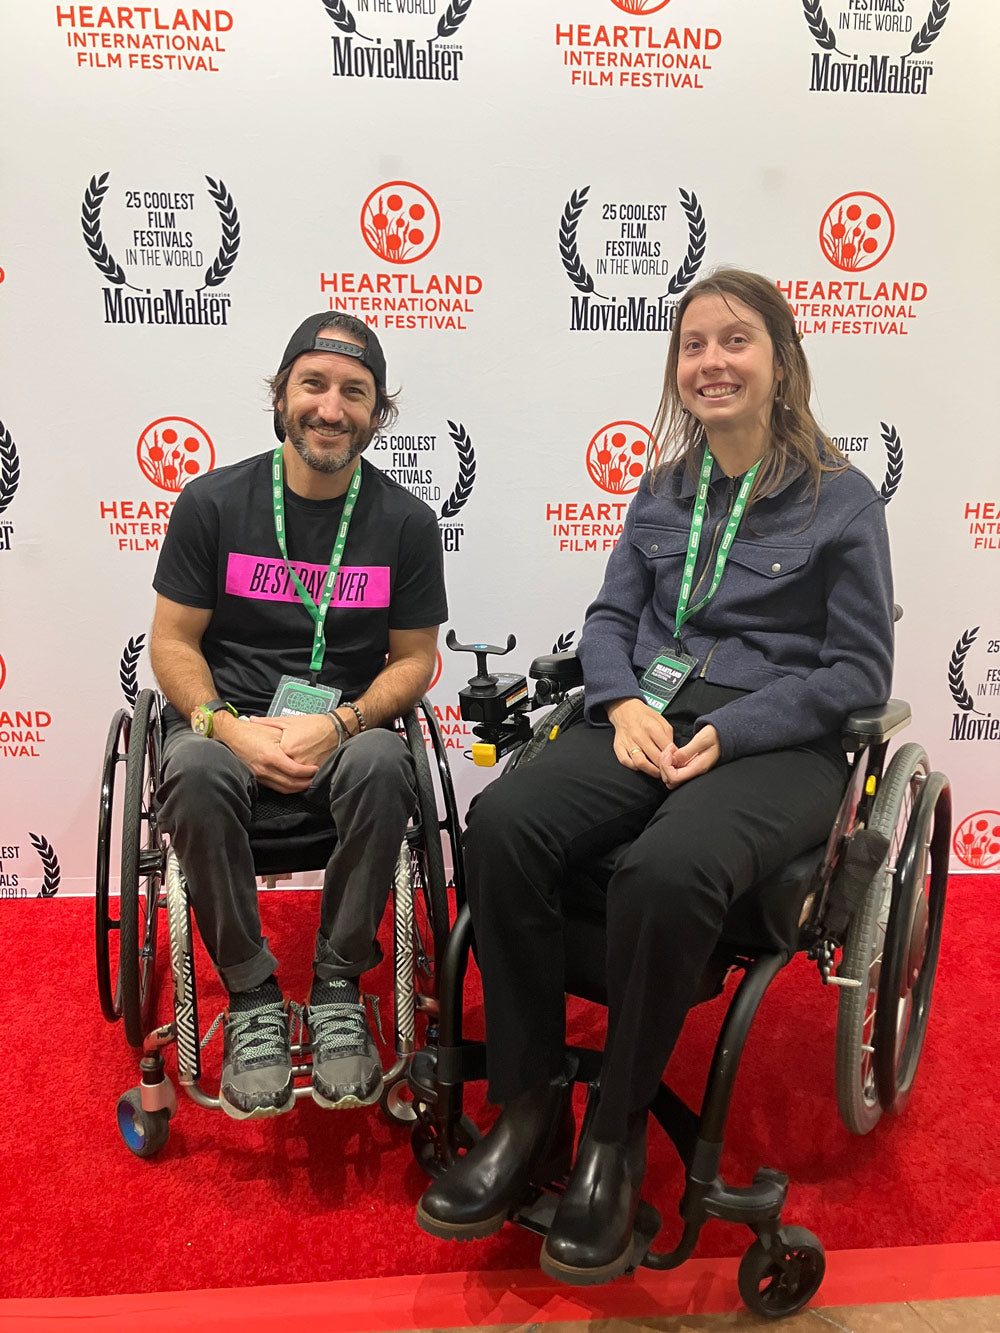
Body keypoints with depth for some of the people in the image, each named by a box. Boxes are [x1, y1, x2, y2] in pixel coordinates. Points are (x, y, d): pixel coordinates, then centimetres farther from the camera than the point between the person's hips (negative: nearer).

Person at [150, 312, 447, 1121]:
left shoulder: (405, 521, 3)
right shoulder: (213, 502, 2)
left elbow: (413, 659, 4)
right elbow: (173, 642, 2)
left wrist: (339, 725, -15)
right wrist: (231, 727, -17)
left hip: (346, 727, 0)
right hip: (226, 720, 0)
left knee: (384, 766, -34)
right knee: (195, 774, -34)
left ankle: (338, 988, -15)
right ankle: (252, 996, -16)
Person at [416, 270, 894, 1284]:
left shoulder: (841, 501, 2)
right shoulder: (663, 491, 16)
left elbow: (857, 672, -1)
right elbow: (610, 617, 16)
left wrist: (726, 732, -13)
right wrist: (625, 702, -6)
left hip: (778, 744, -4)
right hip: (647, 719, 4)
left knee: (667, 873, -37)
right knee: (500, 823, -26)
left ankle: (615, 1136, -13)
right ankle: (529, 1109, -12)